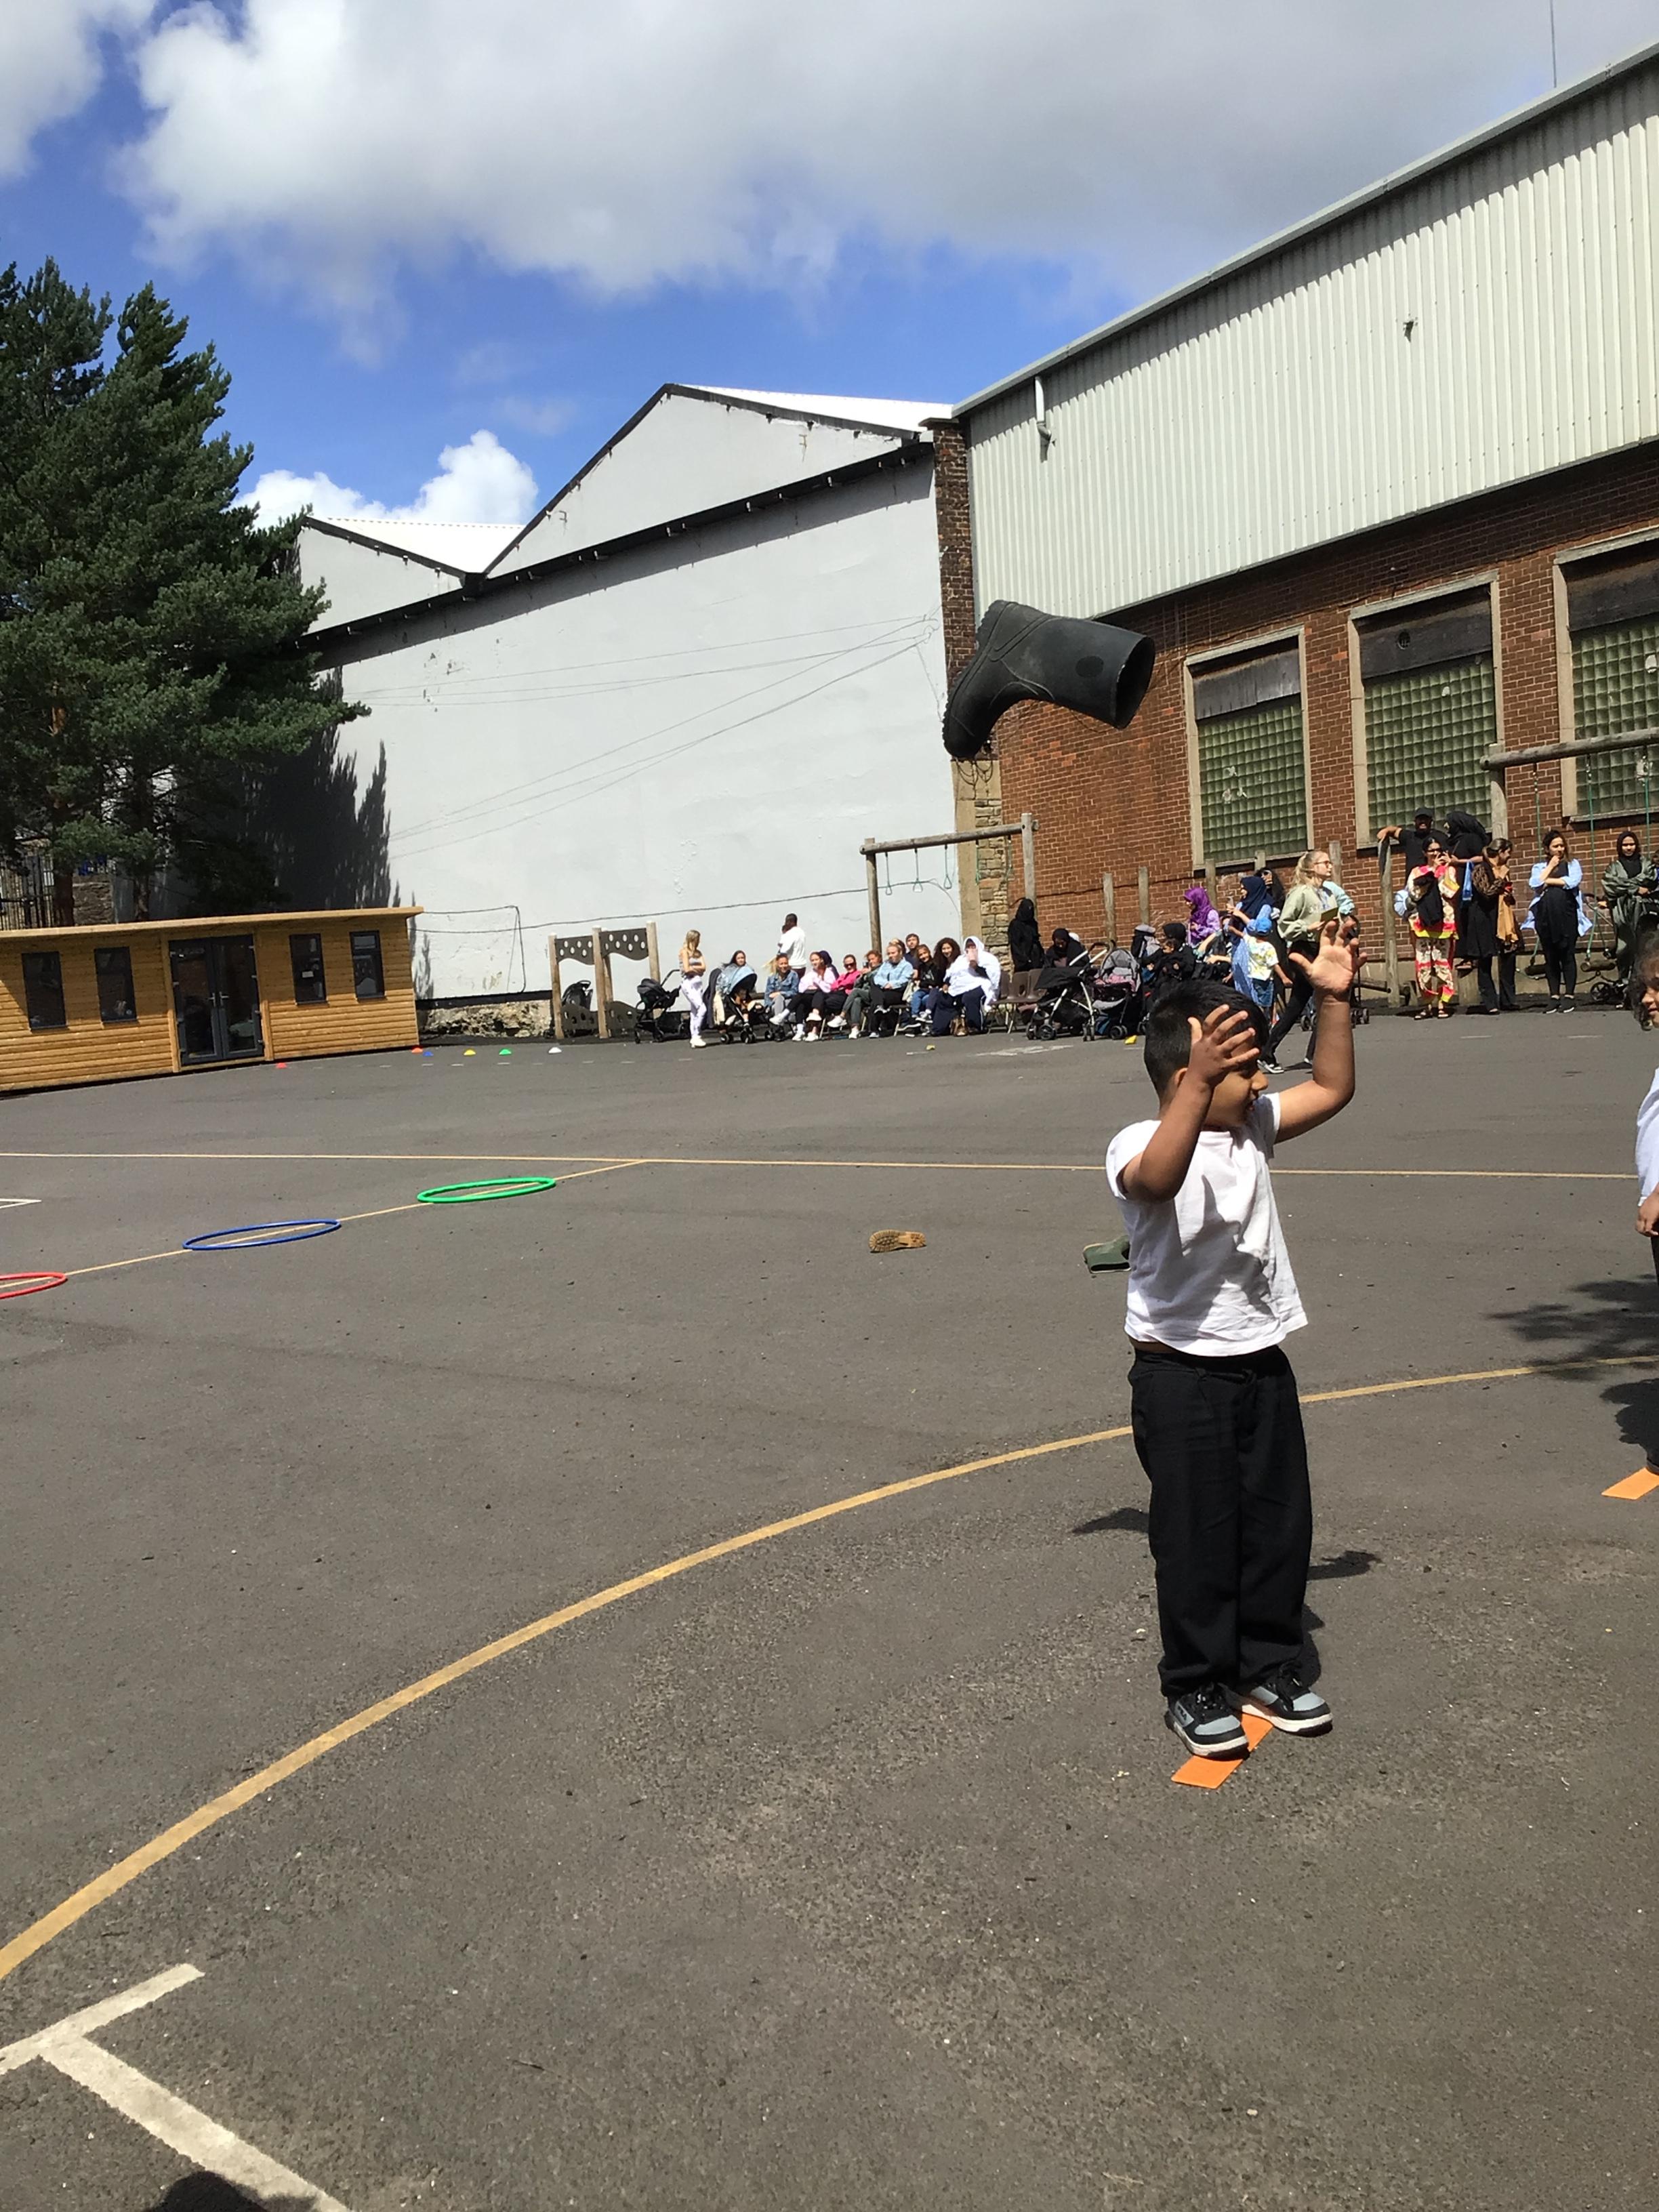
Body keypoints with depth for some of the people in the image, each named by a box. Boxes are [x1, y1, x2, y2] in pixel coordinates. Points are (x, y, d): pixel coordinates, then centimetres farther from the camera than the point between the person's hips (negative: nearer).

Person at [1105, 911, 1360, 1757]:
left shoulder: (1252, 1127, 6)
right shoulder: (1140, 1146, -18)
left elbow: (1332, 1090, 14)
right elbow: (1159, 1180, -41)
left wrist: (1333, 998, 1)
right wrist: (1202, 1082, -52)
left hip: (1262, 1362, 7)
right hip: (1180, 1375, -7)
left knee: (1280, 1525, 16)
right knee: (1198, 1537, 4)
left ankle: (1269, 1665, 34)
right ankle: (1196, 1686, 21)